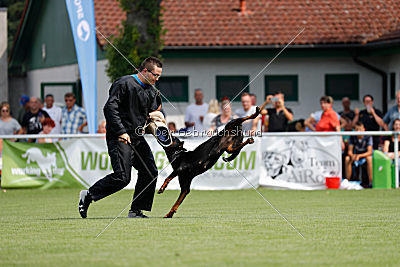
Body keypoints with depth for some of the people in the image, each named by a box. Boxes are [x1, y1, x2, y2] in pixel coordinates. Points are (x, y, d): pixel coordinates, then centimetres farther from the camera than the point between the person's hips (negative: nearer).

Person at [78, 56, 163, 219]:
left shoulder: (151, 91, 15)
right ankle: (88, 195, -2)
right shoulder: (124, 83, -10)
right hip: (119, 138, -9)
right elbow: (110, 108, -16)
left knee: (150, 173, 1)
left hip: (138, 138, 9)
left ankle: (136, 211, 9)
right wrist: (121, 132, -21)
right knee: (122, 178, -17)